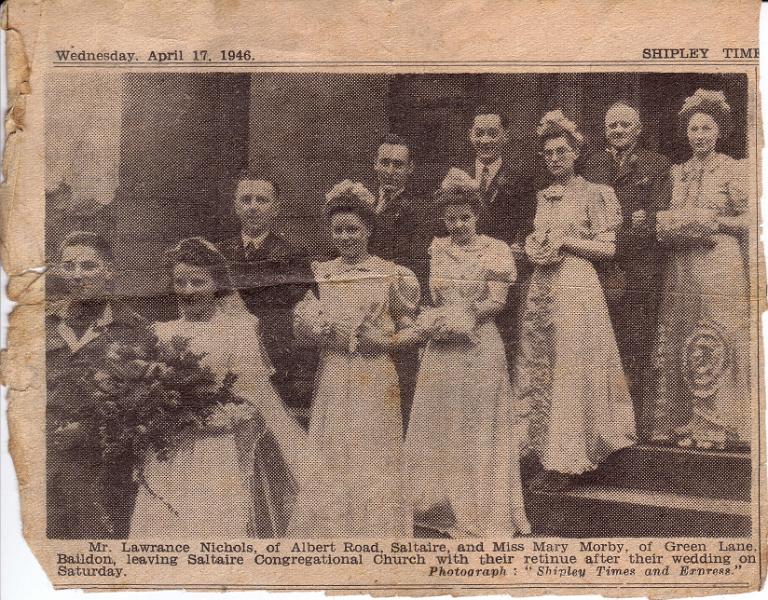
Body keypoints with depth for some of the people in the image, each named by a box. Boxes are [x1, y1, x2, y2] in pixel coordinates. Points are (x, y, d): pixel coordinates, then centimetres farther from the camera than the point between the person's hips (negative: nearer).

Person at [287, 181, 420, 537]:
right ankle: (331, 533, 18)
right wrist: (315, 329, -13)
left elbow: (411, 330, 5)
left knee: (375, 465, 2)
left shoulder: (392, 275, 1)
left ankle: (379, 534, 15)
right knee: (330, 467, 4)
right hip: (332, 381, 2)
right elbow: (301, 328, 8)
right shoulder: (319, 274, 8)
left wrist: (384, 341, -13)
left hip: (375, 382, -2)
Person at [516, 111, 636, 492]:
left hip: (576, 287, -6)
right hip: (541, 288, 6)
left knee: (571, 370, -6)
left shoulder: (592, 193, 0)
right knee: (539, 372, 5)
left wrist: (564, 242, -11)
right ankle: (549, 459, 13)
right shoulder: (543, 197, 17)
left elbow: (607, 248, -4)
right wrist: (532, 248, 2)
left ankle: (567, 462, 0)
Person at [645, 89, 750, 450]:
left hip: (720, 265, -5)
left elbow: (747, 221, -1)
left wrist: (714, 222, -13)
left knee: (715, 343, -5)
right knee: (677, 342, 3)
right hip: (681, 268, 5)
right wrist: (668, 225, -2)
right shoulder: (677, 173, 15)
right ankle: (683, 423, 10)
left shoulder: (732, 170, 2)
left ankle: (716, 427, 1)